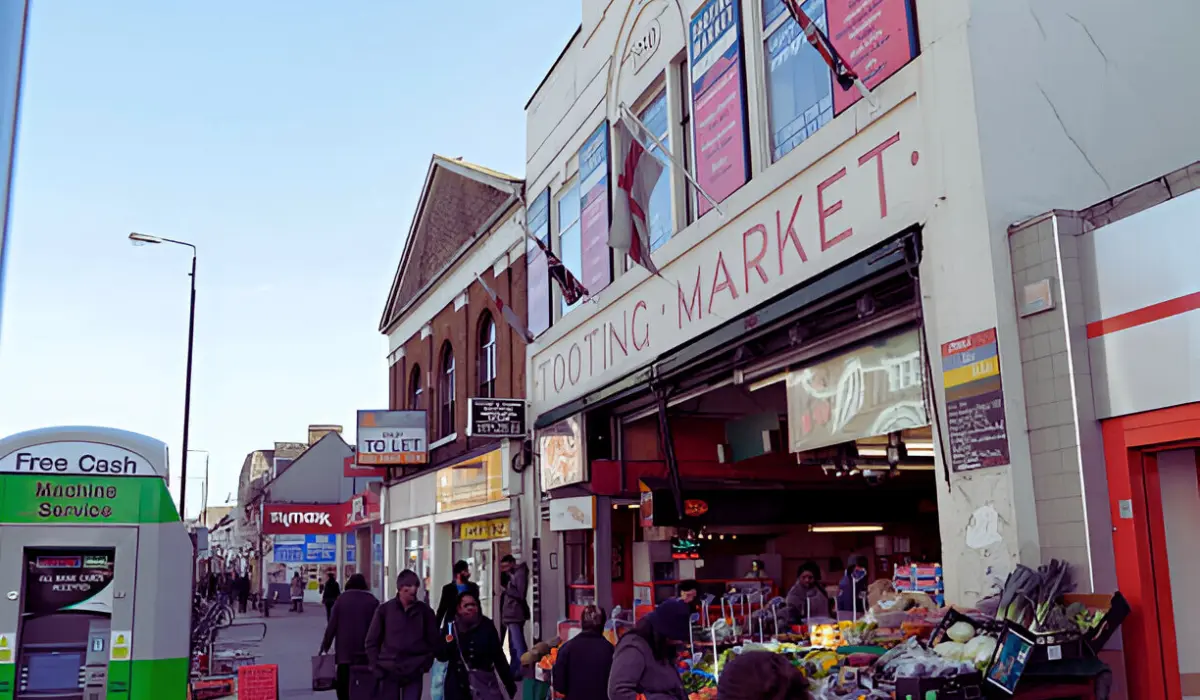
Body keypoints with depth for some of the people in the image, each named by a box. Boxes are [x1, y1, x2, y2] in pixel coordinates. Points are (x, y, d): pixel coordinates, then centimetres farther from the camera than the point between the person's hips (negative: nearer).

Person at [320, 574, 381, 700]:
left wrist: (325, 646, 4)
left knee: (343, 687, 8)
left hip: (344, 650, 0)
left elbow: (332, 625, -1)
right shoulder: (372, 601, 2)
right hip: (365, 652, 0)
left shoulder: (341, 599, 2)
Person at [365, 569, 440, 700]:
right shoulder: (384, 610, -1)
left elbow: (434, 640, 6)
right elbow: (371, 641, 4)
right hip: (389, 671, 0)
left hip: (414, 672, 0)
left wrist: (426, 663, -2)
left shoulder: (425, 611, 0)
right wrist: (376, 667, -2)